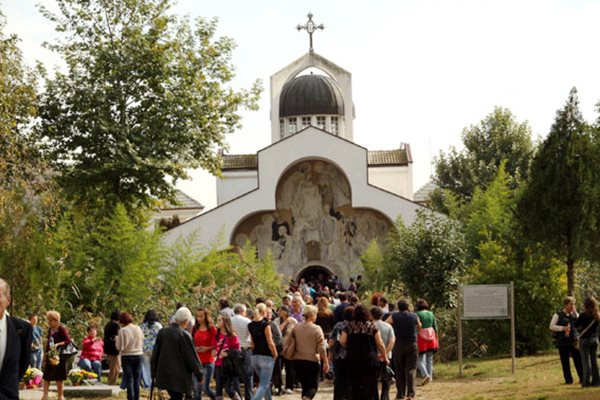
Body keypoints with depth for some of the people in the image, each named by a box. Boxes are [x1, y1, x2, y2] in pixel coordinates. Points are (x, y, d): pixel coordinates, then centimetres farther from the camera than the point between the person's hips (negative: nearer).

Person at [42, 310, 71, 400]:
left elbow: (68, 341, -17)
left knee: (58, 377, 1)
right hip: (50, 355, 7)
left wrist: (58, 344, -28)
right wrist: (46, 354, 17)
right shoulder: (50, 329, 11)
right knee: (46, 376, 2)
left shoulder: (61, 328, -11)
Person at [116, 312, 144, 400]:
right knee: (137, 380, 10)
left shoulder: (122, 331, -13)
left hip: (127, 356, -4)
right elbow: (142, 343, 9)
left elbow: (120, 347, -14)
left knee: (129, 380, 2)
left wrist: (117, 339, 3)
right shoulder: (138, 329, 3)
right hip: (139, 355, 4)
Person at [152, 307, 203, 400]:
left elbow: (155, 353, 10)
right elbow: (192, 357, -10)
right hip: (179, 377, -6)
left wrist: (154, 372, 21)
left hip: (164, 374, 6)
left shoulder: (162, 332, 3)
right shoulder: (184, 335, -15)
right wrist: (199, 375, 1)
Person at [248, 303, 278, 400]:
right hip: (266, 357, -7)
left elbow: (252, 343, 10)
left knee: (265, 382, 22)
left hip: (255, 356, 7)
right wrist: (275, 355, -1)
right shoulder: (265, 324, -13)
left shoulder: (250, 325, 6)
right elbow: (270, 343, -14)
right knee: (263, 385, -7)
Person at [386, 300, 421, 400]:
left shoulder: (394, 317, -5)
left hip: (398, 345, 0)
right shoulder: (414, 316, 1)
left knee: (399, 370, 10)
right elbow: (419, 327, 17)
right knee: (411, 370, -1)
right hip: (412, 345, 0)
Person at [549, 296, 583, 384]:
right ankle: (568, 380, 10)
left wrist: (575, 313, -5)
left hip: (574, 341, 2)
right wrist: (563, 328, -16)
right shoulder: (558, 315, -1)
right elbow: (551, 326, -4)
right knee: (565, 362, 2)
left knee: (578, 360, -3)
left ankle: (582, 378, 2)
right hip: (563, 342, -2)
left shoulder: (574, 314, 11)